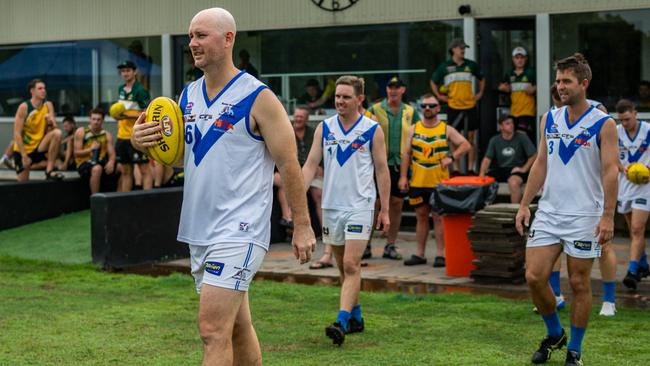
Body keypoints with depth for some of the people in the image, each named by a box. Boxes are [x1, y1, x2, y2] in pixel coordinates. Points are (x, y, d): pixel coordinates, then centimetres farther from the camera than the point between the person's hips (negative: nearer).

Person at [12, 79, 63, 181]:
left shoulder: (48, 105, -2)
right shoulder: (24, 107, -14)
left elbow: (55, 127, -3)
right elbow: (17, 134, -16)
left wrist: (51, 121, -27)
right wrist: (24, 156, -21)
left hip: (39, 146, 3)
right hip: (23, 150, -3)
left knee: (57, 133, -25)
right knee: (23, 183, -5)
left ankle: (49, 171, -21)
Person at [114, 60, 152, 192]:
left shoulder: (140, 90, -11)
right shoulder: (121, 89, 13)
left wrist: (127, 116, -22)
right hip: (122, 136, 8)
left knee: (144, 169, -5)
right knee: (125, 171, 11)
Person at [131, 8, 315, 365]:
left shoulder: (258, 98, -9)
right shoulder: (188, 95, 11)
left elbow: (289, 164, -7)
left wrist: (302, 225, -8)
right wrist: (141, 140, -2)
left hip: (238, 232, -7)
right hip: (199, 229, 7)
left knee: (212, 329, -14)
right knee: (237, 327, 16)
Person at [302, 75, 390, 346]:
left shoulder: (373, 130, -3)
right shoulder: (324, 128, 6)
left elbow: (382, 170, 1)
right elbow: (311, 164, 5)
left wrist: (385, 210, 0)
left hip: (360, 206, -4)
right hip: (331, 205, 4)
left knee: (351, 265, -14)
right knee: (343, 266, 13)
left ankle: (342, 322, -19)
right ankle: (355, 317, 26)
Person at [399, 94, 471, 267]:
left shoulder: (446, 129, 3)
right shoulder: (414, 129, 8)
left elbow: (466, 145, 3)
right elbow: (406, 154, 8)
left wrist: (452, 157, -12)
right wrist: (403, 176, 0)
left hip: (439, 182, -2)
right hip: (417, 182, 2)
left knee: (439, 217, -1)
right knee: (421, 216, 9)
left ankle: (440, 254, 3)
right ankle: (419, 254, 15)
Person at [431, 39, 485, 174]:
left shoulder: (471, 65, 8)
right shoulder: (445, 66, 2)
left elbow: (481, 78, 24)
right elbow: (433, 82, 14)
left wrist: (480, 93, 14)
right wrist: (438, 96, 5)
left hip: (470, 106, 2)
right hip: (453, 107, -2)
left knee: (471, 138, 2)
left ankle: (471, 169, 7)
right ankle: (456, 169, 7)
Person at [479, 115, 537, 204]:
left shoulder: (521, 137, -3)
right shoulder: (494, 140, 5)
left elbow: (534, 155, -3)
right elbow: (487, 159, 0)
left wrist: (524, 169, -12)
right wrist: (482, 174, -16)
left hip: (517, 169, -4)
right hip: (500, 169, 4)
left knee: (513, 181, -37)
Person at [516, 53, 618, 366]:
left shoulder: (603, 124, -6)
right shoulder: (549, 120, 9)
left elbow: (610, 171, -10)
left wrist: (608, 216, -17)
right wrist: (524, 204, 8)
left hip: (584, 217, -4)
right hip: (548, 212, 5)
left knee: (579, 284, 3)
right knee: (534, 276, -1)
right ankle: (554, 334, 22)